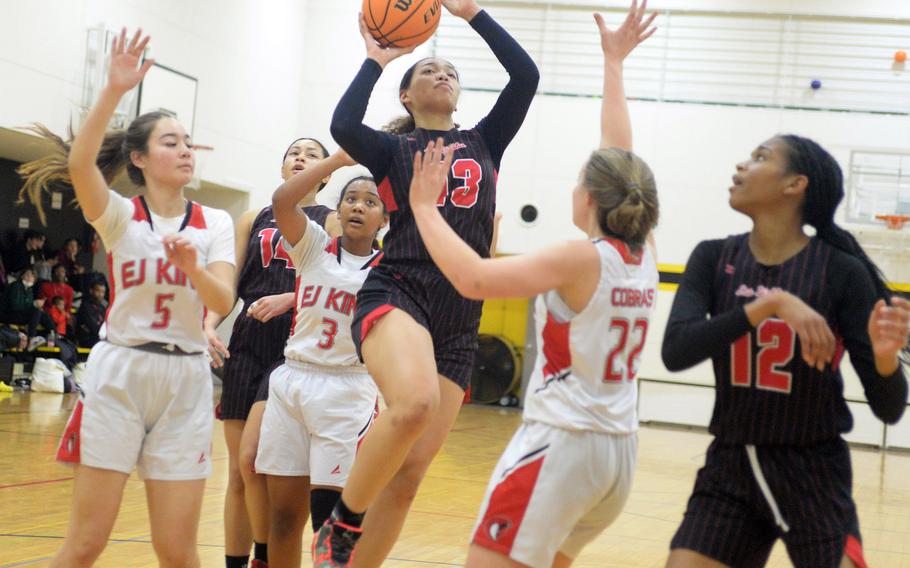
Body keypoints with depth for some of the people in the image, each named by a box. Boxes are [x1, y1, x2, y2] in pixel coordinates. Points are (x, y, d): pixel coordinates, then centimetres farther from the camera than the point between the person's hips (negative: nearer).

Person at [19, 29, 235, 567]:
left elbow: (224, 301, -7)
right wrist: (115, 89, -30)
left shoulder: (214, 223, 7)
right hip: (118, 371, -2)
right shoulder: (120, 215, 1)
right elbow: (79, 163, -21)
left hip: (186, 381, 2)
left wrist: (193, 268, -28)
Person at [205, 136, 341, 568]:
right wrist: (210, 326, -6)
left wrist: (288, 299, -21)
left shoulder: (331, 222, 5)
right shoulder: (252, 221, 16)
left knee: (252, 458, -18)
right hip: (246, 345, 4)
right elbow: (227, 285, 11)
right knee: (238, 472, 4)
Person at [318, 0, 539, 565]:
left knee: (409, 474, -2)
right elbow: (344, 126, -11)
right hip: (396, 294, -4)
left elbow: (527, 76, 8)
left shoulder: (485, 143, 20)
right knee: (414, 401, -35)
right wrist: (376, 59, 2)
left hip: (459, 323, 4)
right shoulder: (391, 150, 11)